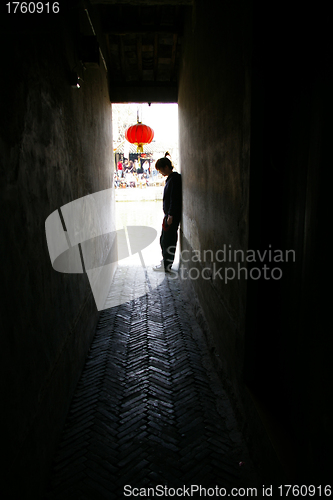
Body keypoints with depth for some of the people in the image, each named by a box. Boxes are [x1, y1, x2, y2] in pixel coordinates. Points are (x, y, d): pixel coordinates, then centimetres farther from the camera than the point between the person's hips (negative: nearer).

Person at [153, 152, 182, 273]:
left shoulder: (175, 178, -15)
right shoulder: (170, 178, 16)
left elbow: (174, 199, -21)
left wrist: (171, 215, -22)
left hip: (172, 215, -10)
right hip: (169, 214, 10)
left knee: (168, 240, -3)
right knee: (164, 240, 18)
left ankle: (167, 266, 6)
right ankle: (165, 261, 30)